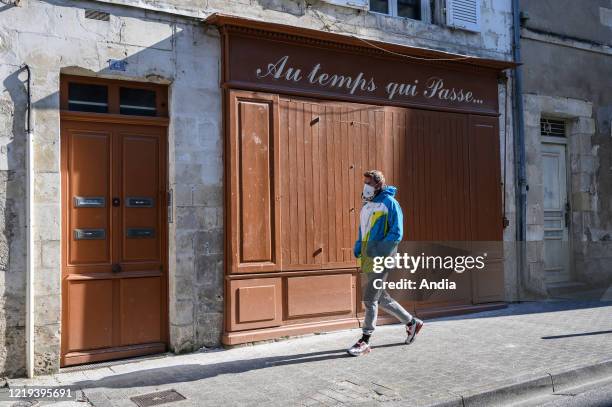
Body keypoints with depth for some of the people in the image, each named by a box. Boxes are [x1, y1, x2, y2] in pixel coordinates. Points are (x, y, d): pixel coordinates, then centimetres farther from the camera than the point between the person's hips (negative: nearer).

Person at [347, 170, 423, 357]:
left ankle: (365, 341, 3)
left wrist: (378, 250, -22)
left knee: (370, 299, -7)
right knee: (381, 298, 15)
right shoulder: (367, 204, 15)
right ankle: (412, 323, 33)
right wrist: (358, 247, 8)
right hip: (368, 259, 9)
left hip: (381, 259, -9)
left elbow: (396, 233, -15)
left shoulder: (389, 203, -10)